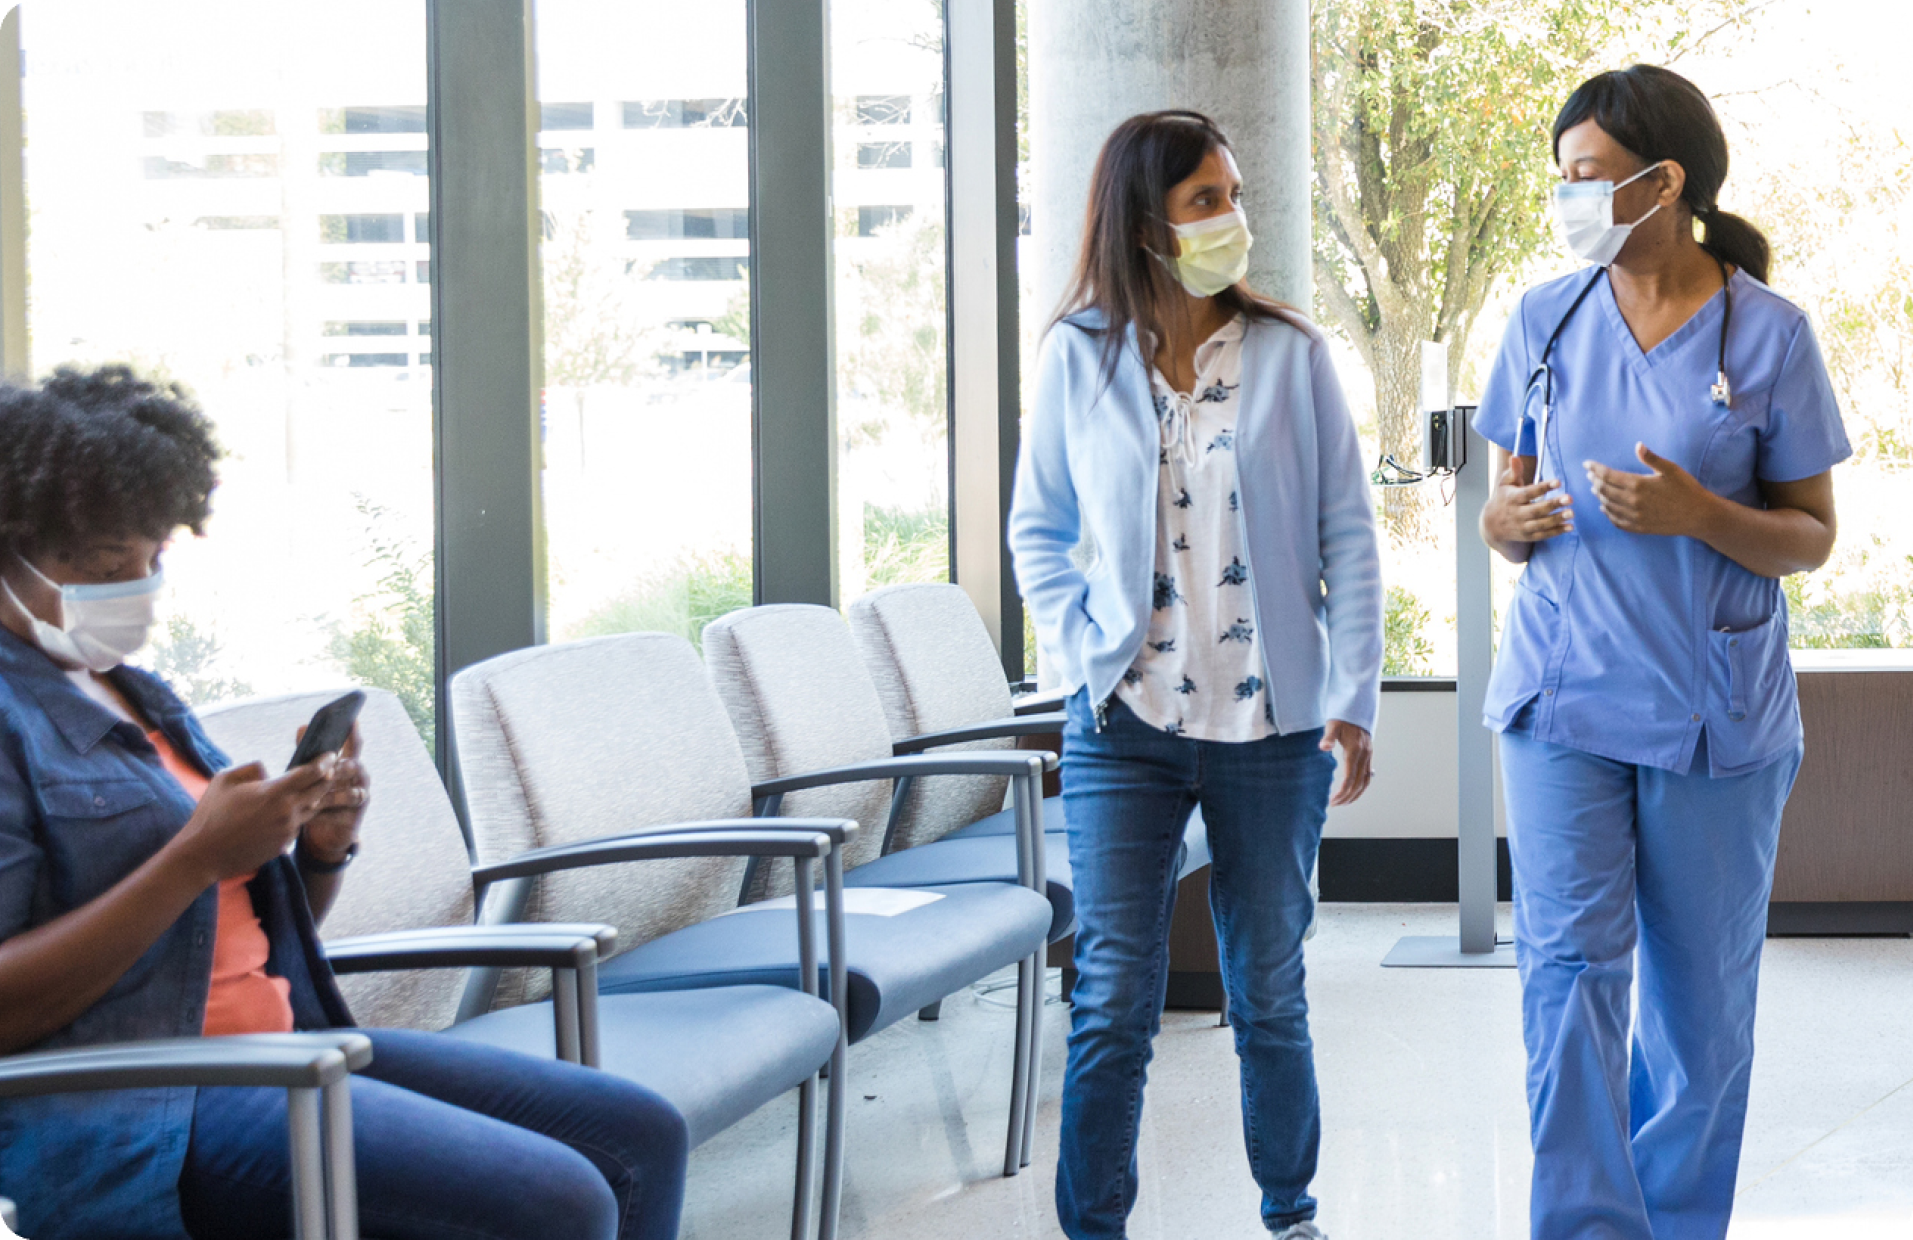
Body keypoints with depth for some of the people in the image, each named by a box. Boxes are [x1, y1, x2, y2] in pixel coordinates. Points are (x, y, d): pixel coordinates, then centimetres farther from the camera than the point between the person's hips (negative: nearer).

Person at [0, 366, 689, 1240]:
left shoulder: (136, 700, 20)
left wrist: (323, 852, 2)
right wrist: (196, 859, -21)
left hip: (286, 1038, 9)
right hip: (130, 1113, -9)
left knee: (638, 1135, -1)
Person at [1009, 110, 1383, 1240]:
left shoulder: (1289, 355, 1)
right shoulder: (1079, 359, 2)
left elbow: (1348, 538, 2)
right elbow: (1039, 530, 11)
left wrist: (1353, 699, -4)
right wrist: (1082, 650, -3)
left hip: (1272, 724, 0)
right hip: (1124, 726, 0)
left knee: (1271, 995, 11)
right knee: (1114, 1000, -4)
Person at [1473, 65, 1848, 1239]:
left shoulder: (1767, 332, -4)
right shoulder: (1545, 322, 6)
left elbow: (1812, 536, -1)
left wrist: (1698, 515, -20)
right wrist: (1509, 519, -10)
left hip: (1717, 713, -2)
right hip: (1565, 700, 2)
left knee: (1703, 991, 6)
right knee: (1569, 968, -9)